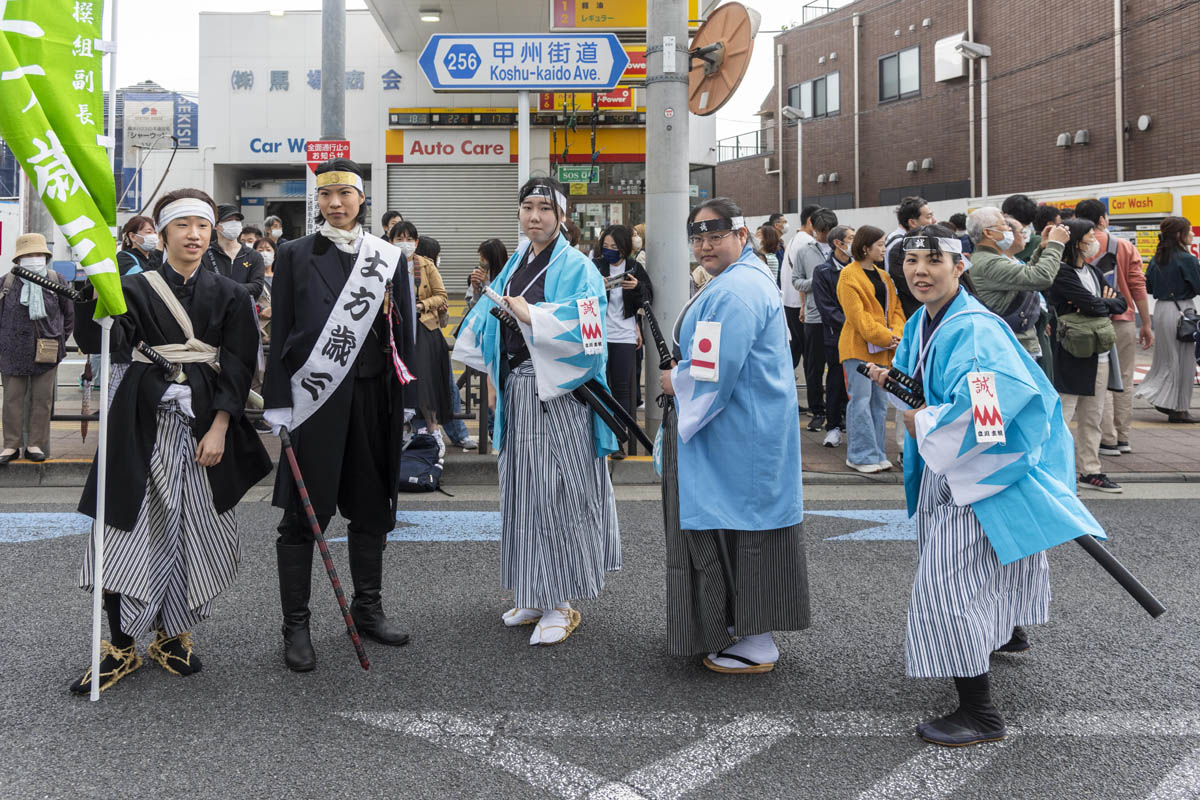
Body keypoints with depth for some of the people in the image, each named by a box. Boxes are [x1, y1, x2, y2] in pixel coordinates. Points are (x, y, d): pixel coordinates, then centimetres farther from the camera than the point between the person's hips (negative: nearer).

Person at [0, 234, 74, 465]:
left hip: (46, 352, 0)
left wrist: (61, 339, 8)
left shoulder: (57, 281, 0)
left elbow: (69, 313, 9)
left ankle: (35, 444, 15)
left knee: (42, 399, 5)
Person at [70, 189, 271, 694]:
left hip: (205, 425, 1)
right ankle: (121, 647, 10)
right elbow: (101, 340, -12)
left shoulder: (230, 295, 7)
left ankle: (172, 635, 22)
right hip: (145, 425, 0)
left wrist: (219, 428, -9)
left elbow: (238, 367, 0)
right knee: (129, 528, -3)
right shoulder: (138, 289, 5)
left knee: (193, 532, 4)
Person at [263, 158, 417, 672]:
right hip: (314, 397, -3)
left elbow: (404, 333, 9)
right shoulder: (294, 255, 2)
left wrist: (404, 403, 5)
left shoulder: (388, 258, 8)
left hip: (372, 397, 3)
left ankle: (368, 608, 27)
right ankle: (295, 626, 9)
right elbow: (280, 333, 0)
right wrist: (277, 406, -6)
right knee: (304, 512, 0)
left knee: (372, 506, 11)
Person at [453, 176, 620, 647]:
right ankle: (534, 595, 23)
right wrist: (492, 377, 13)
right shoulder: (516, 265, 15)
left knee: (558, 492, -4)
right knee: (525, 492, 12)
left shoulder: (577, 267, -7)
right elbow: (487, 320, 21)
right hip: (517, 391, 7)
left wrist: (532, 316, -20)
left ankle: (562, 604, 6)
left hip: (559, 394, -7)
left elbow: (586, 331, -20)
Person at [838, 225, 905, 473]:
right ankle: (860, 455, -1)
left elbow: (895, 308, 13)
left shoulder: (884, 276, 17)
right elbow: (857, 315, -14)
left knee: (880, 401, 9)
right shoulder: (849, 276, -7)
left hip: (883, 350, 8)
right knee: (861, 400, -8)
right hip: (858, 347, -8)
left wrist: (896, 334, -5)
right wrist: (885, 337, -16)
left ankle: (877, 454, 16)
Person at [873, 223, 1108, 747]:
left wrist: (925, 425, -26)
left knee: (948, 582, -12)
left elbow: (983, 406, -41)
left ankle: (980, 714, -3)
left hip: (982, 468, -10)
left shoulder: (974, 330, -26)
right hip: (944, 463, 10)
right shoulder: (923, 321, 3)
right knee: (981, 561, 31)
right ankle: (1009, 633, 59)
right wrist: (892, 379, -1)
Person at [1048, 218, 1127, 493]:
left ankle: (1090, 471, 21)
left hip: (1099, 355, 9)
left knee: (1092, 418, 13)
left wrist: (1098, 304, -9)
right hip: (1072, 356, -9)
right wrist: (1106, 302, 1)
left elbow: (1121, 302, 10)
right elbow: (1093, 305, -20)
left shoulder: (1092, 272, 16)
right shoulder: (1062, 273, -12)